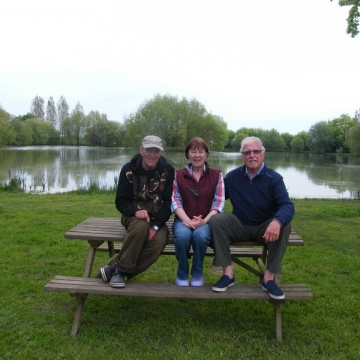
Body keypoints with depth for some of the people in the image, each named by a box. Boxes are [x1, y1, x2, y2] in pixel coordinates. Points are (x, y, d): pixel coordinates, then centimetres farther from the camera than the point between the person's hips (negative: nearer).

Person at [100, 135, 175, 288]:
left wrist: (156, 226, -21)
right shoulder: (129, 170, -7)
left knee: (159, 241, -30)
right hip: (134, 215, -1)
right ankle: (122, 267, -17)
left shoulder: (168, 171, -6)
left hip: (157, 218, 1)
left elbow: (169, 202, -8)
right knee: (141, 227, -36)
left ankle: (118, 270, -18)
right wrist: (136, 211, -28)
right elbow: (120, 202, -6)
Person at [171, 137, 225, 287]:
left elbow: (219, 202, -2)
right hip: (184, 219, 1)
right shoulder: (178, 175, 8)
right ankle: (182, 273, -5)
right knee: (182, 235, -33)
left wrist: (204, 220, -18)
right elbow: (175, 201, -1)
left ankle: (197, 273, -6)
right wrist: (187, 220, -19)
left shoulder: (216, 175, 6)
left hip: (206, 221, 0)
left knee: (200, 235, -35)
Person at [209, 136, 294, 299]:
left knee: (284, 226, -31)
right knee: (215, 220, -24)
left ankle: (269, 277, -19)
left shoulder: (274, 178, -10)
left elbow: (287, 206, -23)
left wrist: (276, 221, -46)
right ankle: (228, 273, -20)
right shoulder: (232, 176, -1)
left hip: (265, 228, -1)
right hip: (239, 226, 2)